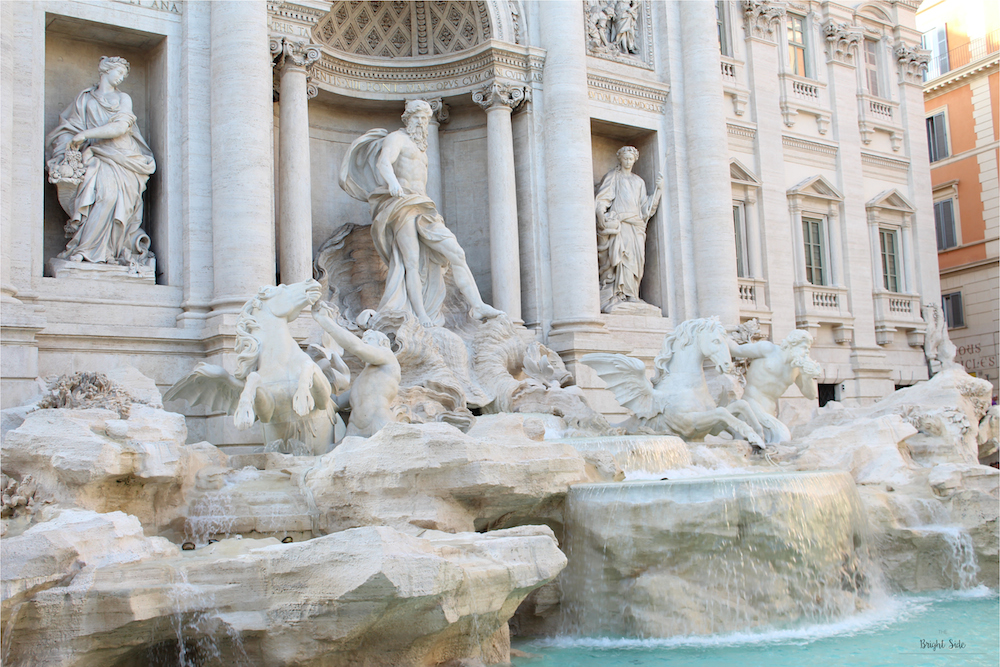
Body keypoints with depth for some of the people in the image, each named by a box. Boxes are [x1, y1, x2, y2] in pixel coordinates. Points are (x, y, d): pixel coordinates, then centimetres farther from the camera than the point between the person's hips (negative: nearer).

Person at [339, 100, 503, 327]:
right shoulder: (396, 138, 4)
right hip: (403, 207, -8)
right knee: (412, 261, -17)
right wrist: (393, 182, -39)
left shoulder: (418, 147, 30)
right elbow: (383, 163, -17)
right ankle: (421, 316, -21)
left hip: (423, 209, 8)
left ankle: (478, 307, -13)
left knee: (456, 253, -7)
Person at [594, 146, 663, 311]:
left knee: (635, 259, -5)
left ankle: (631, 296, -5)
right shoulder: (612, 177, 11)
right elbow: (601, 200, 0)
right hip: (618, 224, -5)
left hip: (635, 226, 5)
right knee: (619, 256, -16)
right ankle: (613, 296, -19)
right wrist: (603, 221, -14)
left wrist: (658, 189, 9)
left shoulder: (639, 182, 24)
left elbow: (645, 207, 18)